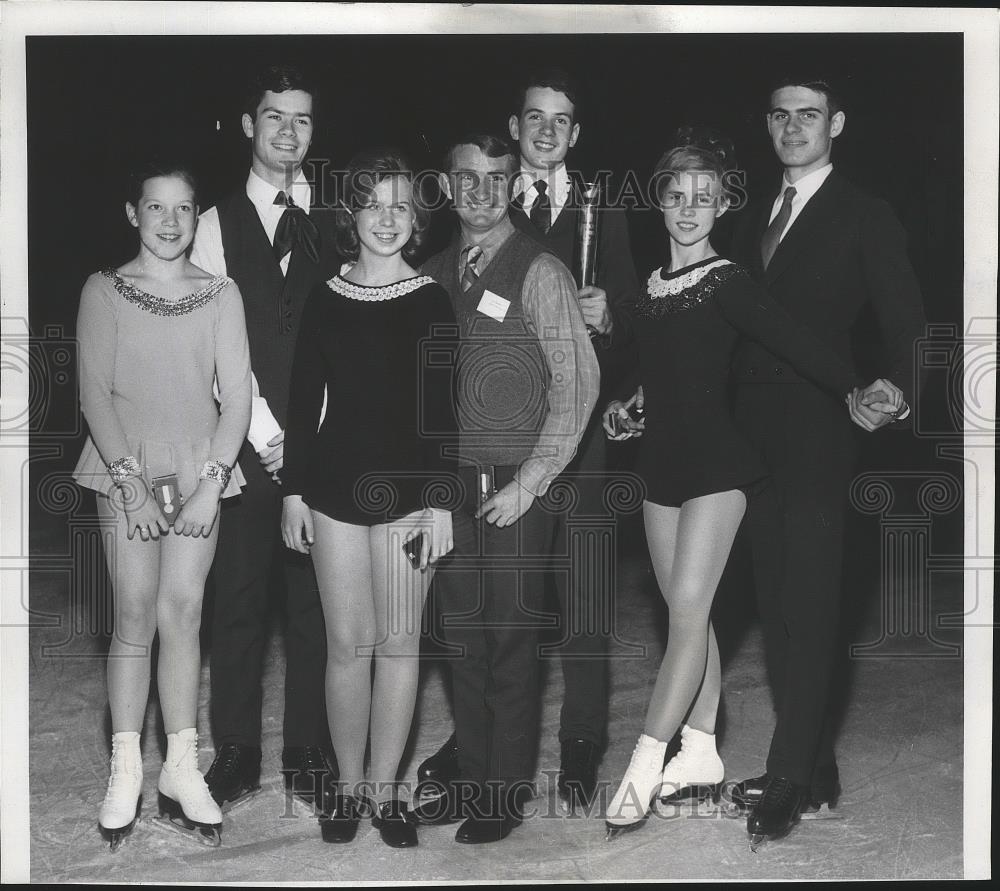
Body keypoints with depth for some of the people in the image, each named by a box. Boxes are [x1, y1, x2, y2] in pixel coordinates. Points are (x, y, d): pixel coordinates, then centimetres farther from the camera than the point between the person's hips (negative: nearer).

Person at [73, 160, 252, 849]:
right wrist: (129, 478, -12)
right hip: (127, 468, -1)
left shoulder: (220, 295, 6)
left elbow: (237, 396, 3)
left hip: (201, 469, 1)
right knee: (137, 617, -3)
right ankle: (125, 772, 6)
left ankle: (182, 771, 6)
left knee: (183, 612, -1)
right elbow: (94, 391, -2)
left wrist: (212, 481, -7)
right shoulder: (104, 292, 3)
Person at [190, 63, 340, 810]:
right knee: (239, 598, 3)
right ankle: (236, 755, 14)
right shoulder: (218, 224, 4)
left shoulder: (333, 226, 8)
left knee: (315, 601, 4)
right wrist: (266, 432, -9)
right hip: (243, 444, -1)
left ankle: (309, 755, 14)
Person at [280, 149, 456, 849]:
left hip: (408, 489, -1)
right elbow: (305, 402, 8)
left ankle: (385, 790, 14)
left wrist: (442, 500, -8)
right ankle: (349, 785, 16)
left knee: (399, 643, 3)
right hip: (336, 488, 1)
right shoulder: (325, 301, 5)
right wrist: (293, 491, 5)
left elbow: (445, 409, -3)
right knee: (348, 644, 4)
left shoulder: (431, 303, 0)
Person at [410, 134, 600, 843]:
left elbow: (578, 381, -10)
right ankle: (472, 779, 21)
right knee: (463, 638, 10)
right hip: (450, 486, 5)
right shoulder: (434, 274, 11)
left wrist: (529, 481, -13)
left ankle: (508, 794, 10)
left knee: (511, 641, -1)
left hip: (515, 490, -5)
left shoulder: (540, 272, -6)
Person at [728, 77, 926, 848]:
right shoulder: (757, 221, 15)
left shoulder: (866, 219, -4)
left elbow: (906, 325, -10)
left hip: (817, 443, -7)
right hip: (757, 443, 7)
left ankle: (789, 782, 3)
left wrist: (895, 393, -28)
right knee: (779, 609, 11)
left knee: (807, 612, -4)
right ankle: (814, 772, 21)